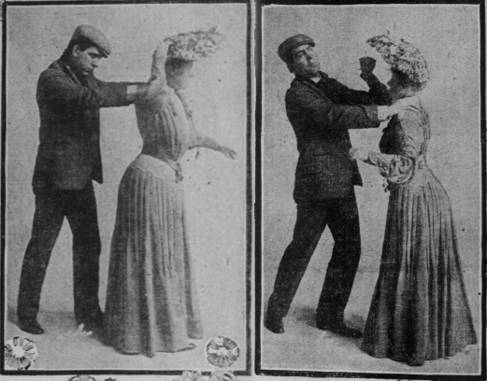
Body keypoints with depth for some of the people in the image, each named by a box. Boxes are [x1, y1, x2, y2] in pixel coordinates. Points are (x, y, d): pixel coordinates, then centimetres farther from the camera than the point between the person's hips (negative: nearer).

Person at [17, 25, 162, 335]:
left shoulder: (85, 78, 13)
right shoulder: (51, 79, -15)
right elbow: (91, 98, -29)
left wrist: (146, 87, -7)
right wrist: (140, 92, -28)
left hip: (81, 177, 8)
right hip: (55, 178, -8)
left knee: (89, 244, 11)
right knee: (41, 248, 3)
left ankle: (88, 311, 23)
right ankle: (27, 314, 16)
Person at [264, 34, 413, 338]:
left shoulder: (330, 86, 15)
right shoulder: (297, 95, -11)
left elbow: (379, 102, 11)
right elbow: (336, 116, -27)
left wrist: (370, 77, -8)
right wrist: (385, 112, -25)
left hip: (341, 181, 8)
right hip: (316, 181, -8)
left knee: (349, 248, 7)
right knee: (302, 249, 1)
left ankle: (330, 316, 18)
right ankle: (276, 312, 18)